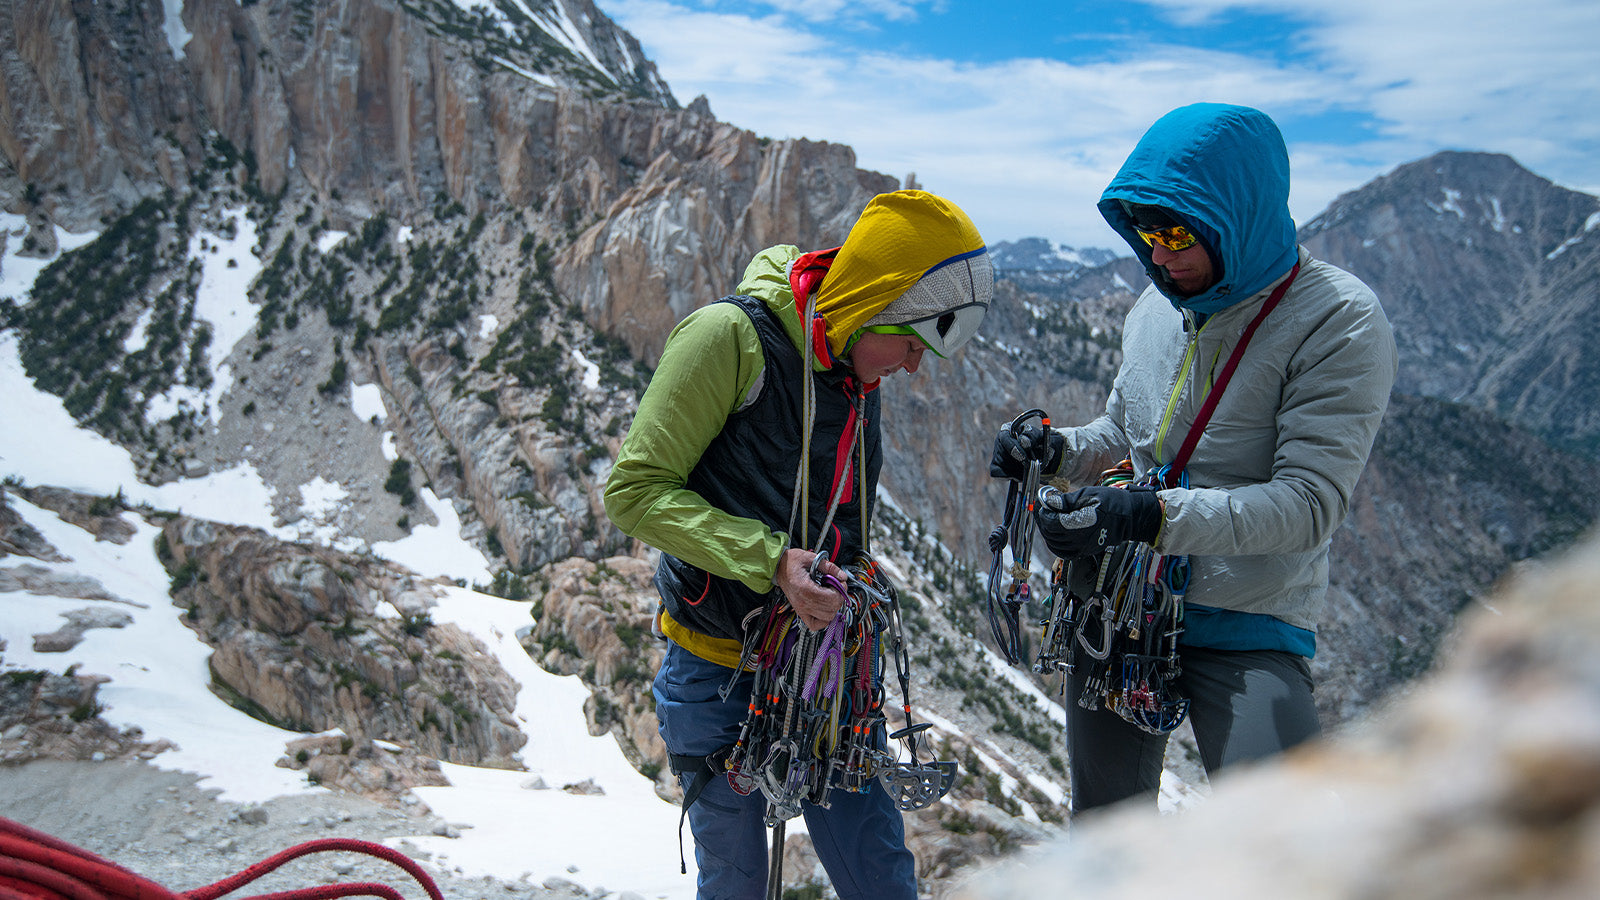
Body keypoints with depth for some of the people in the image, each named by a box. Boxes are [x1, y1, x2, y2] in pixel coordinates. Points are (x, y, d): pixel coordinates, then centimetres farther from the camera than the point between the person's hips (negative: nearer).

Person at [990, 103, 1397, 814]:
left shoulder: (1339, 321, -15)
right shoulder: (1155, 307, 5)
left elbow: (1310, 503, -22)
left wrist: (1156, 518, -32)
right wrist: (1059, 449, -5)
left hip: (1247, 629, -5)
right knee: (1104, 834, 20)